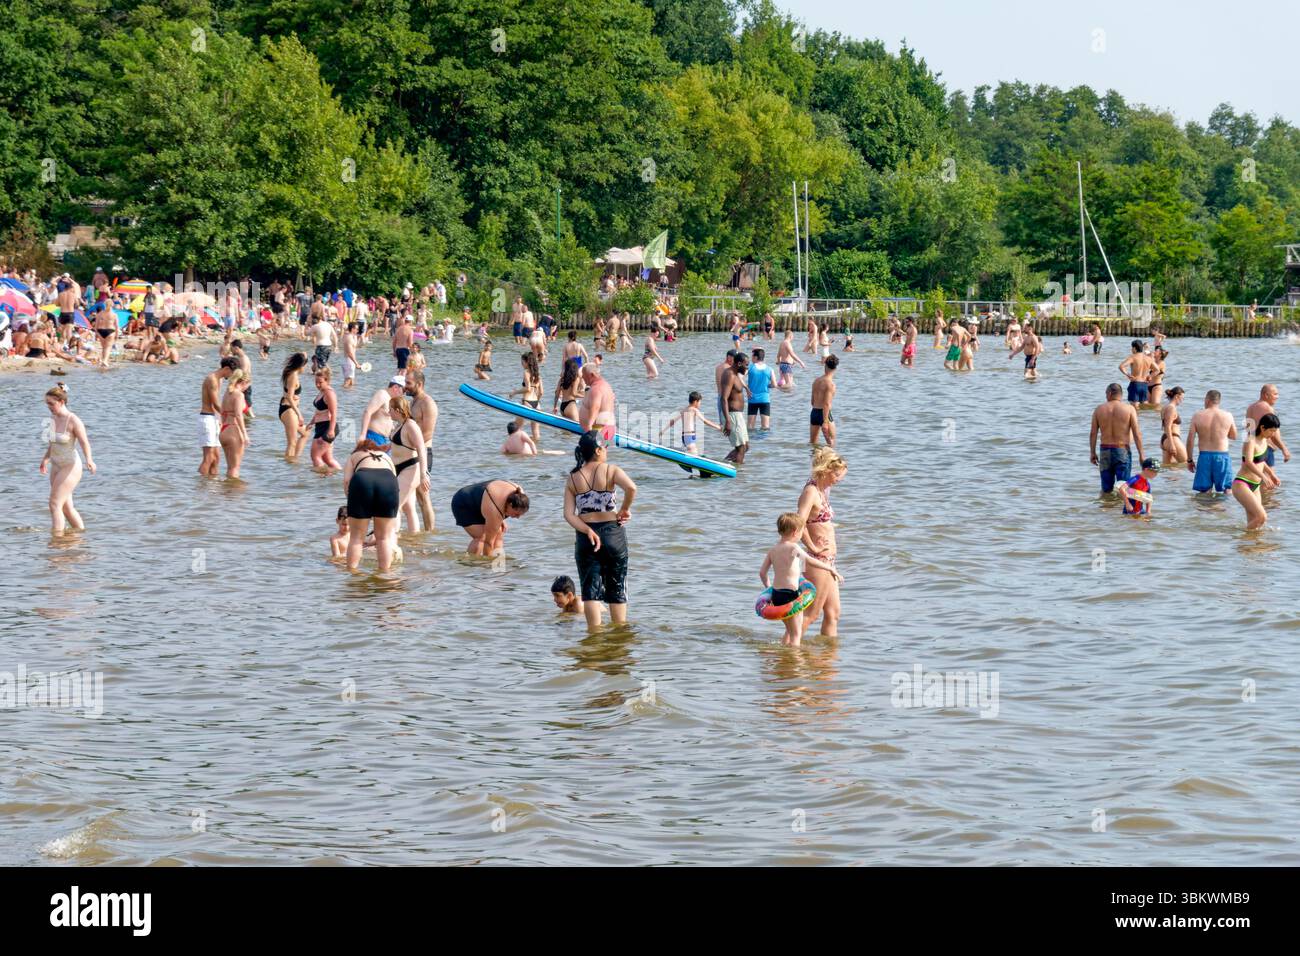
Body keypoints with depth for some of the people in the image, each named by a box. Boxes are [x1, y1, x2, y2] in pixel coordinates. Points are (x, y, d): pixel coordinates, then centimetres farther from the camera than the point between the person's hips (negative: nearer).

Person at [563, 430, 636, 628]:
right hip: (612, 533, -2)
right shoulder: (610, 470, -5)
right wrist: (625, 510, -9)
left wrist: (588, 532, -11)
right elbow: (631, 488, -24)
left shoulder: (572, 478, 4)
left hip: (585, 537, 2)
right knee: (617, 587, 11)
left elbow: (568, 514, -6)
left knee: (591, 589, 3)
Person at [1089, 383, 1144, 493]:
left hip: (1105, 451, 2)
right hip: (1122, 450, -2)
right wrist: (1141, 454, -3)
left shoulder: (1099, 409, 1)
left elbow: (1093, 433, 2)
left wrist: (1092, 452, 11)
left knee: (1106, 489, 10)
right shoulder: (1129, 409, -5)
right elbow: (1136, 433, -8)